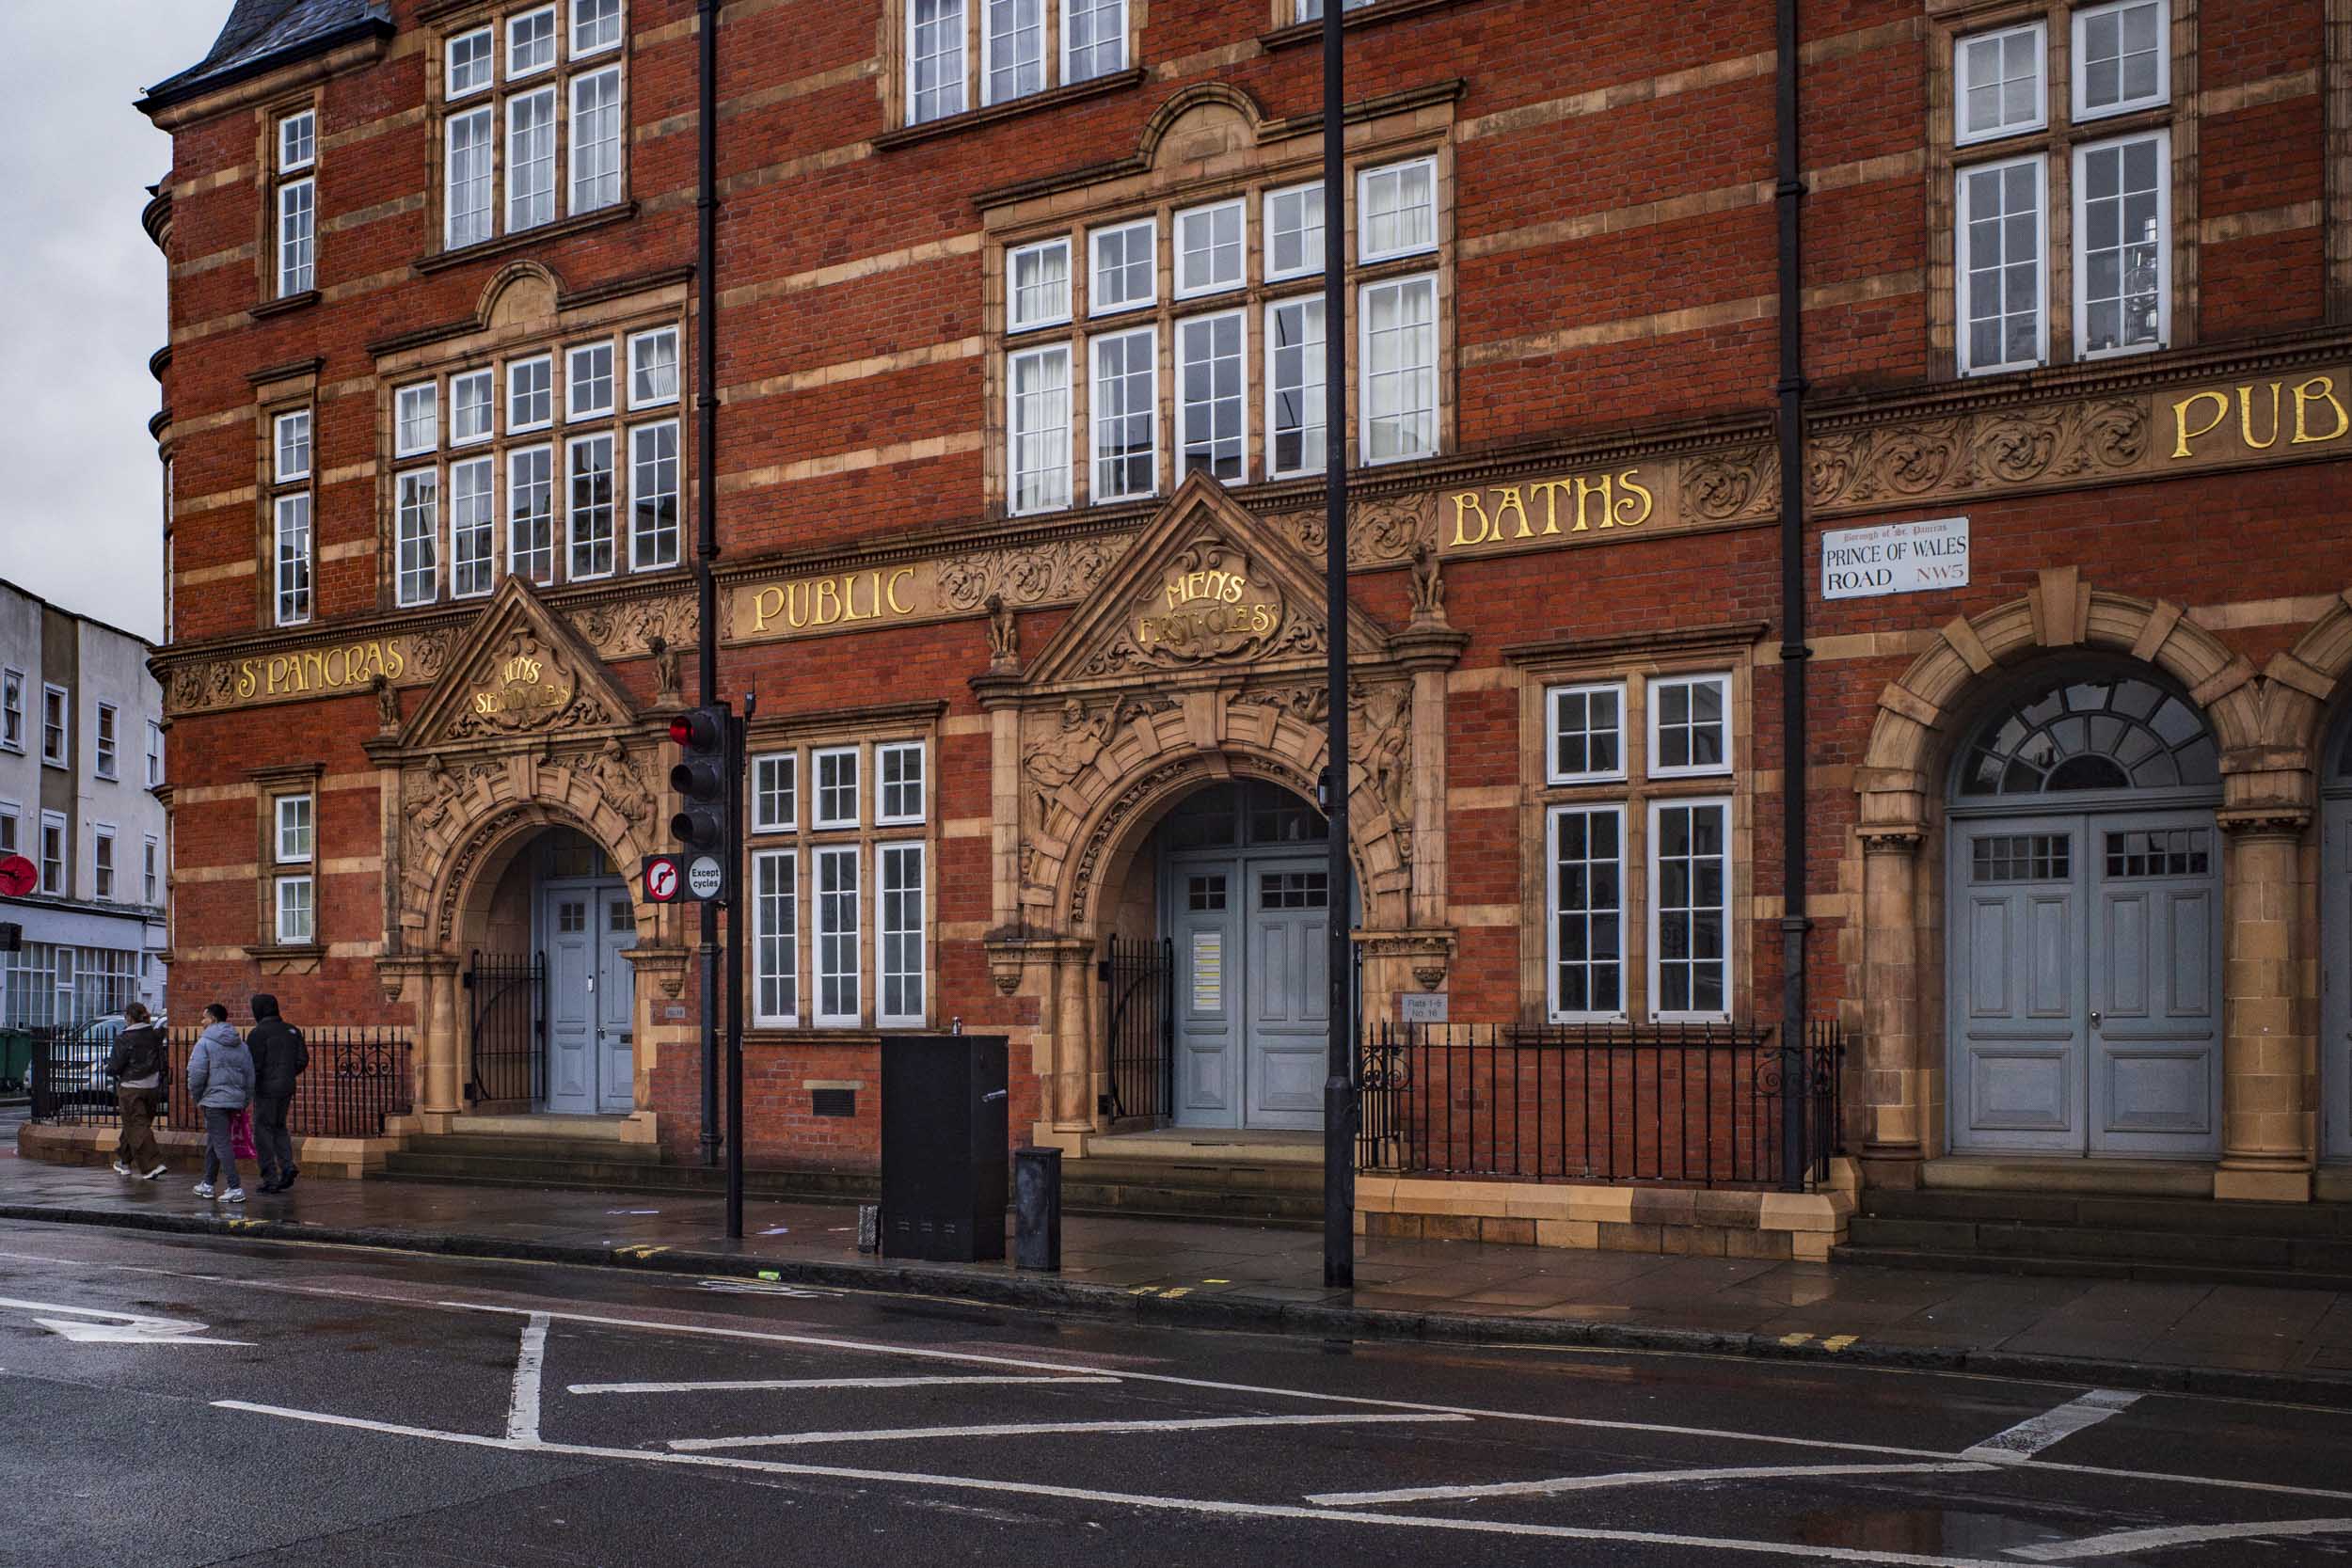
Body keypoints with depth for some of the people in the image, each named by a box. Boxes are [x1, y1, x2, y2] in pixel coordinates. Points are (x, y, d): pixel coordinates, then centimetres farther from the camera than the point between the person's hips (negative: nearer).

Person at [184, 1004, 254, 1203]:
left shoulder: (205, 1042, -7)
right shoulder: (240, 1045, 13)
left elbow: (197, 1073, -13)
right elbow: (250, 1074, 13)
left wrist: (196, 1097, 1)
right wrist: (245, 1101, 19)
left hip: (214, 1099, -7)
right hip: (236, 1100, 7)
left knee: (221, 1143, -8)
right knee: (213, 1141, 21)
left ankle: (235, 1188, -14)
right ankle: (207, 1184, 29)